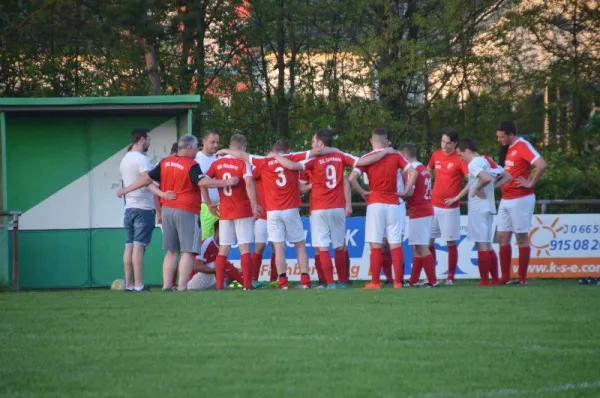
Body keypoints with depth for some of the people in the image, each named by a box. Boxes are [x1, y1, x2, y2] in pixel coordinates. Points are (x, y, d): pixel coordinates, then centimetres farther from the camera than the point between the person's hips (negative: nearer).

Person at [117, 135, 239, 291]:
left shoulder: (165, 163, 9)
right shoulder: (191, 165, -10)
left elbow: (147, 178, 12)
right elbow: (202, 182, -23)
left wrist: (126, 190, 22)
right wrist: (227, 182, -18)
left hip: (167, 209, 7)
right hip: (186, 212, -7)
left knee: (171, 251, 13)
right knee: (188, 251, -5)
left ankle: (166, 286, 9)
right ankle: (182, 288, -12)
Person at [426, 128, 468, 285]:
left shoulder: (459, 159, -10)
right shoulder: (436, 155, 7)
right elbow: (427, 171, 25)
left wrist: (458, 196, -29)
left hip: (450, 207, -6)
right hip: (433, 205, 6)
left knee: (451, 242, -1)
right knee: (428, 240, 6)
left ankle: (450, 277, 6)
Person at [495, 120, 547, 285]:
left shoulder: (523, 146, -14)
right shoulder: (510, 148, 14)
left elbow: (541, 165, -27)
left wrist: (531, 183, -19)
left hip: (520, 200, -9)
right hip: (506, 200, 9)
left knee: (522, 239, -3)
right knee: (502, 238, 7)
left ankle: (522, 279, 2)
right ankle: (505, 278, 10)